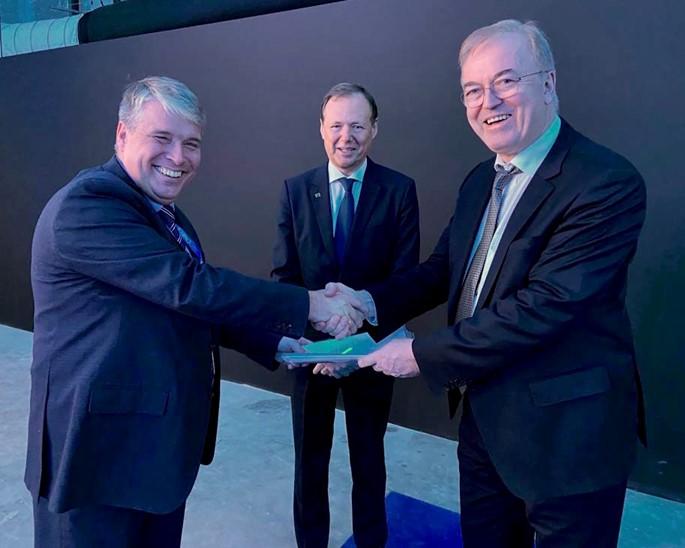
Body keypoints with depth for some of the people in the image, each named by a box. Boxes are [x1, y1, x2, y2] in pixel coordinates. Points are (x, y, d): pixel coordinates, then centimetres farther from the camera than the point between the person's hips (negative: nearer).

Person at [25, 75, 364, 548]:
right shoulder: (85, 204, -20)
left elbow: (193, 309, 14)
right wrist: (307, 304, -21)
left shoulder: (169, 218, 11)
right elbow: (188, 287, -27)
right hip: (100, 450, -8)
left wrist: (277, 342, 2)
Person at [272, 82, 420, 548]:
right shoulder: (296, 190, -2)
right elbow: (284, 275, -4)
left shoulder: (399, 191, -8)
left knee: (369, 458, 19)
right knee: (310, 457, 18)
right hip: (310, 344, 1)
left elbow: (406, 276, -11)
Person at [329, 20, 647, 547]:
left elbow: (545, 305, -27)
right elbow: (444, 268, 10)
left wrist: (424, 354, -22)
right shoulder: (481, 180, 7)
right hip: (484, 418, 8)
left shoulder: (608, 183, -20)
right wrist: (370, 301, -7)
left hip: (564, 432, -7)